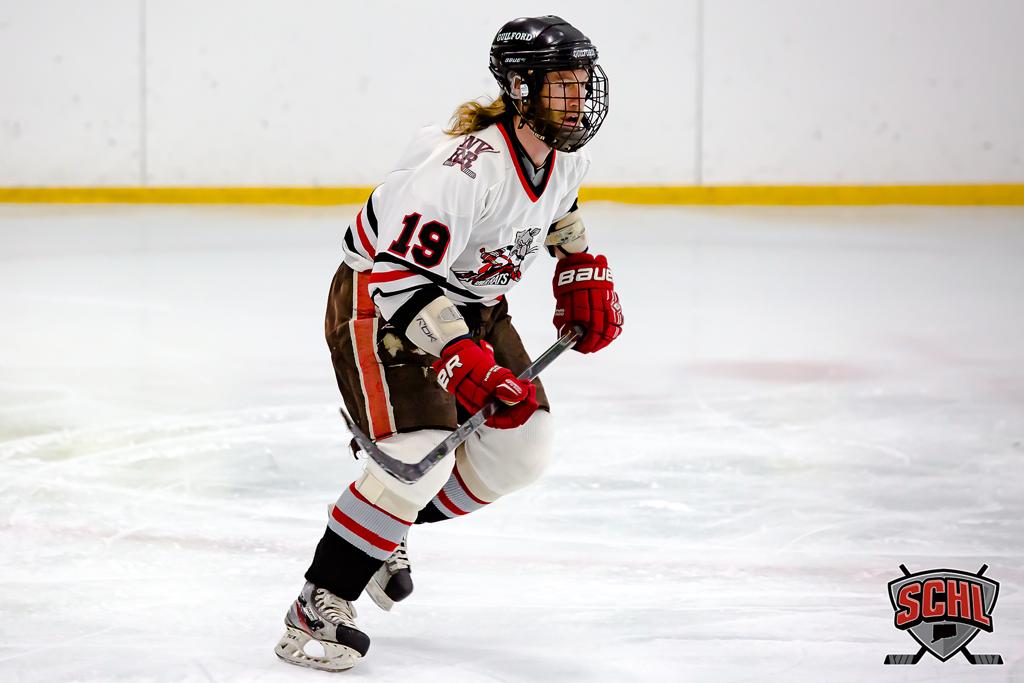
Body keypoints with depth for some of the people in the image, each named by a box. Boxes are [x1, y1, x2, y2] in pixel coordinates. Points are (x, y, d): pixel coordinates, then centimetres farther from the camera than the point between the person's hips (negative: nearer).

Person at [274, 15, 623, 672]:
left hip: (471, 301, 9)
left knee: (523, 446, 5)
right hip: (379, 299, -9)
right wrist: (461, 357, -45)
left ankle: (389, 530, 24)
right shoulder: (467, 167, -33)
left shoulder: (565, 151, -6)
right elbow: (401, 273, -38)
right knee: (420, 459, -22)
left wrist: (583, 271, 14)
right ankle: (318, 607, -10)